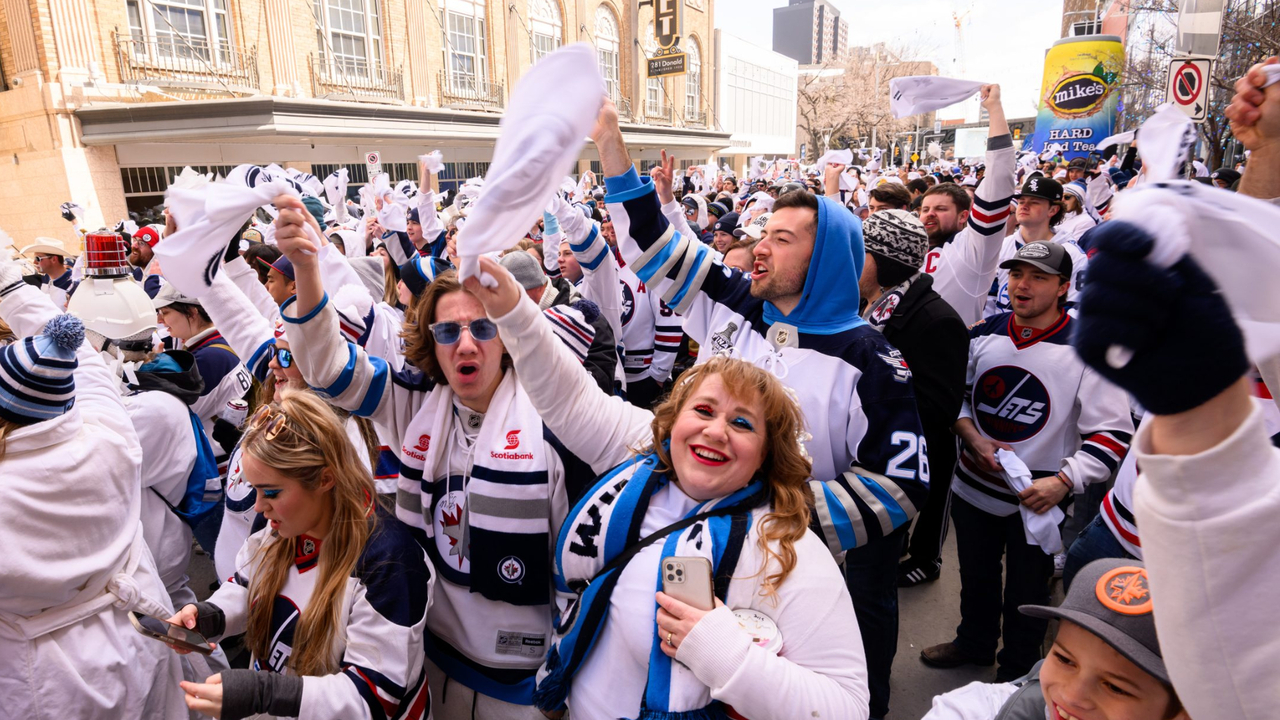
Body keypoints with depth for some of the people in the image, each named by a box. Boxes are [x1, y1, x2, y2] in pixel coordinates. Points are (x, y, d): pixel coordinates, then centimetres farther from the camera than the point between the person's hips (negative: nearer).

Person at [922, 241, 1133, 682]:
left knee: (1025, 593, 16)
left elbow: (1113, 434, -15)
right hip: (973, 488, 4)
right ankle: (974, 643, 50)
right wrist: (971, 437, -9)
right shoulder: (984, 335, -2)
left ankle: (1017, 671, 41)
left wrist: (1063, 482, -26)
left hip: (1037, 499, -4)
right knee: (976, 577, 24)